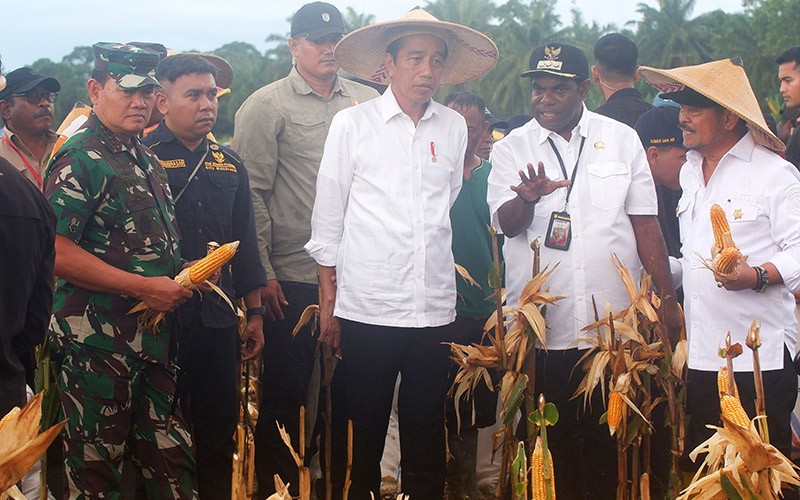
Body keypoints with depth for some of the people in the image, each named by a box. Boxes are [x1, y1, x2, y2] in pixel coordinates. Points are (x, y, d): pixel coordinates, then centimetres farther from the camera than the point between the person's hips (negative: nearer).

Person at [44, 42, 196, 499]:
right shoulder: (80, 159, -12)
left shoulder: (147, 160, 14)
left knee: (171, 460, 13)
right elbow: (57, 252, -22)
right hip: (99, 337, -8)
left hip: (156, 336, 8)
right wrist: (144, 287, -19)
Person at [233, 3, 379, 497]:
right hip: (294, 277, -3)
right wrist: (263, 274, -8)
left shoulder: (366, 101, 10)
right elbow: (252, 194, -3)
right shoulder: (266, 107, 0)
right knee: (285, 396, 4)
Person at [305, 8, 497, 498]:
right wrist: (328, 301, 3)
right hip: (367, 306, -2)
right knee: (365, 428, 5)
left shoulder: (454, 127, 9)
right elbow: (327, 218, 4)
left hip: (433, 307, 3)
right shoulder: (352, 123, 1)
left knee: (427, 432, 8)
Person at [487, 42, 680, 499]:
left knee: (607, 437, 3)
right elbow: (507, 223, -9)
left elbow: (645, 224, 7)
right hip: (541, 325, 0)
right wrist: (528, 198, -31)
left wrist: (667, 299, 2)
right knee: (552, 436, 4)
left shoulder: (622, 139, 8)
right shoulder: (512, 149, 6)